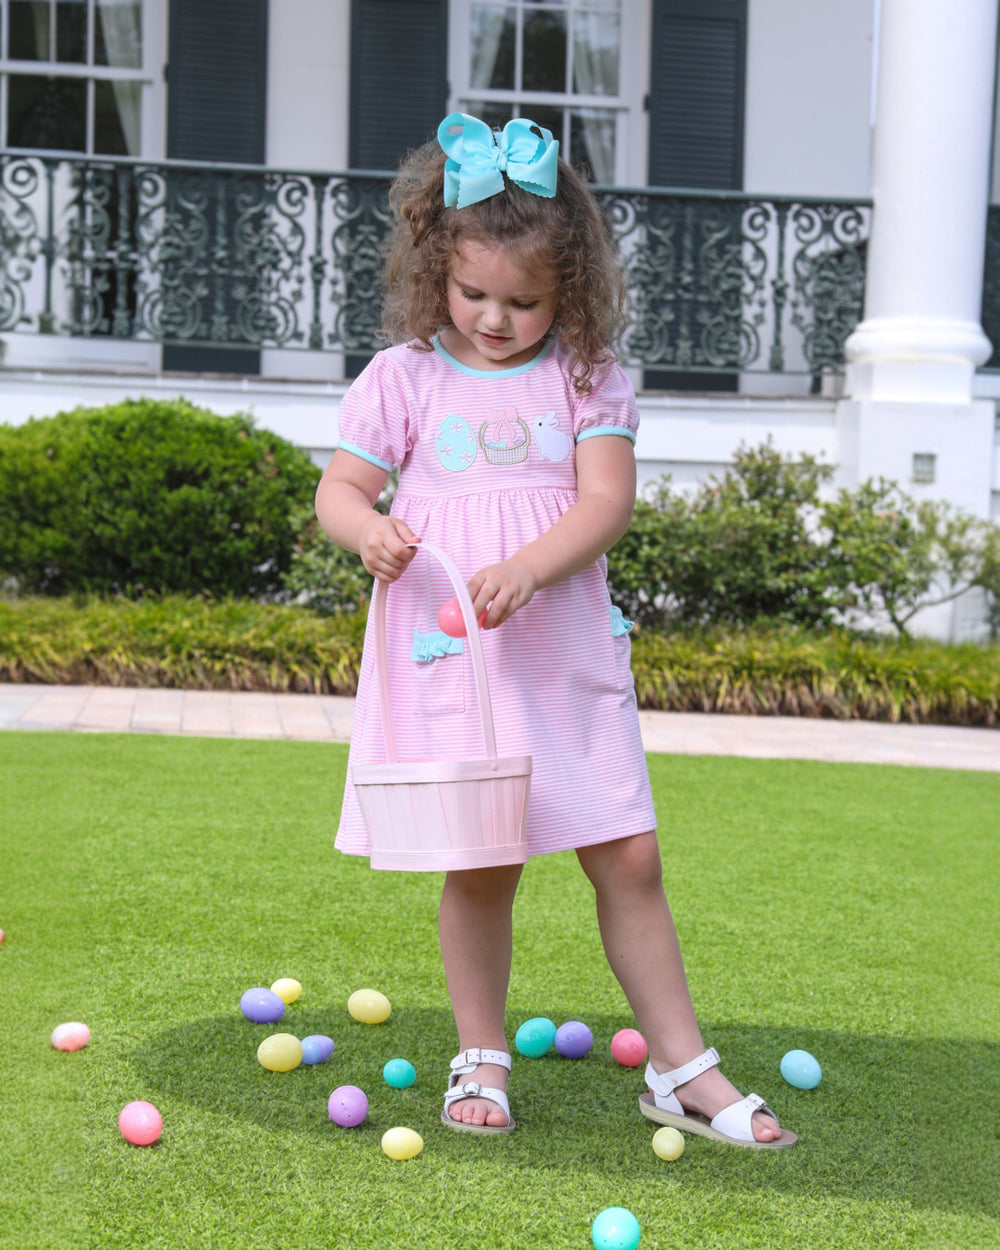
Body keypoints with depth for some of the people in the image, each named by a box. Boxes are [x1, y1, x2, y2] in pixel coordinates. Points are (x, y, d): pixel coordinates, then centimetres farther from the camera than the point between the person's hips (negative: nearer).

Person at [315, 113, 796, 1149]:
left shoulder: (588, 378, 3)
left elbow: (608, 499, -7)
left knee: (628, 856, 2)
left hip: (566, 656, 1)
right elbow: (337, 489, 4)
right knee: (480, 864, 3)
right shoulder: (402, 378, 3)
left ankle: (680, 1067, 14)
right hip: (446, 661, -1)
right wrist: (368, 529, -20)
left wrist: (525, 568, -24)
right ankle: (481, 1060, 22)